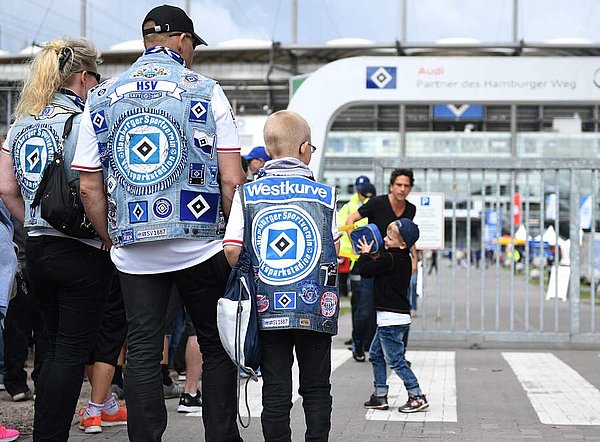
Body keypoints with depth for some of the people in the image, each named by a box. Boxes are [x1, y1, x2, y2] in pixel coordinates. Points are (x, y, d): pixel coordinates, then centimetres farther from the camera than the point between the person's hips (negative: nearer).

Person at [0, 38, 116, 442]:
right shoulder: (82, 121, -11)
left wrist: (35, 225, 13)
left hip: (37, 249, 7)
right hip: (83, 253, -7)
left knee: (57, 349, 17)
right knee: (72, 353, 0)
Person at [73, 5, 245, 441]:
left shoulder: (101, 98, 7)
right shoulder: (206, 91, -2)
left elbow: (89, 188, 5)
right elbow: (232, 180, -7)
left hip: (133, 253, 3)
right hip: (201, 246, -2)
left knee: (142, 353, 7)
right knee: (217, 347, 10)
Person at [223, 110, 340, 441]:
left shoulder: (247, 193, 0)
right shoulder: (324, 194, 0)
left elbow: (231, 250, -5)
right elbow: (334, 249, 2)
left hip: (268, 310, 1)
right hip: (315, 309, 0)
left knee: (275, 391, 6)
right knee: (316, 389, 10)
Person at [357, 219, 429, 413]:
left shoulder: (389, 259, -18)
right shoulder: (404, 259, 11)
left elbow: (366, 269, -15)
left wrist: (365, 253, 0)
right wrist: (370, 256, 11)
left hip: (391, 318, -10)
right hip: (394, 317, 10)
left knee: (395, 360, -6)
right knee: (376, 355, 17)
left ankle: (417, 396, -4)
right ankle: (380, 396, 20)